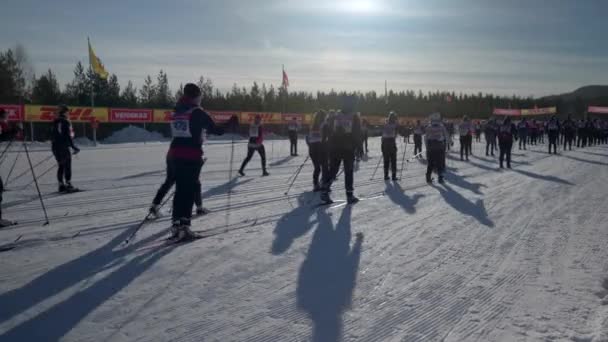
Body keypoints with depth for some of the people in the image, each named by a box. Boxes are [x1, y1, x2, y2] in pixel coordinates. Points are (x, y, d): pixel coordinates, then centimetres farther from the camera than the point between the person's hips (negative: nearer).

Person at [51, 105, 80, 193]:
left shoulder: (55, 122, 11)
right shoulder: (66, 122, -11)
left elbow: (54, 135, 15)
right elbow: (68, 136, -16)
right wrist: (73, 146, -11)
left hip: (55, 147, 7)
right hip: (64, 147, -7)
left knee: (60, 166, 11)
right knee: (67, 166, -2)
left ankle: (61, 185, 12)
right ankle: (68, 184, -3)